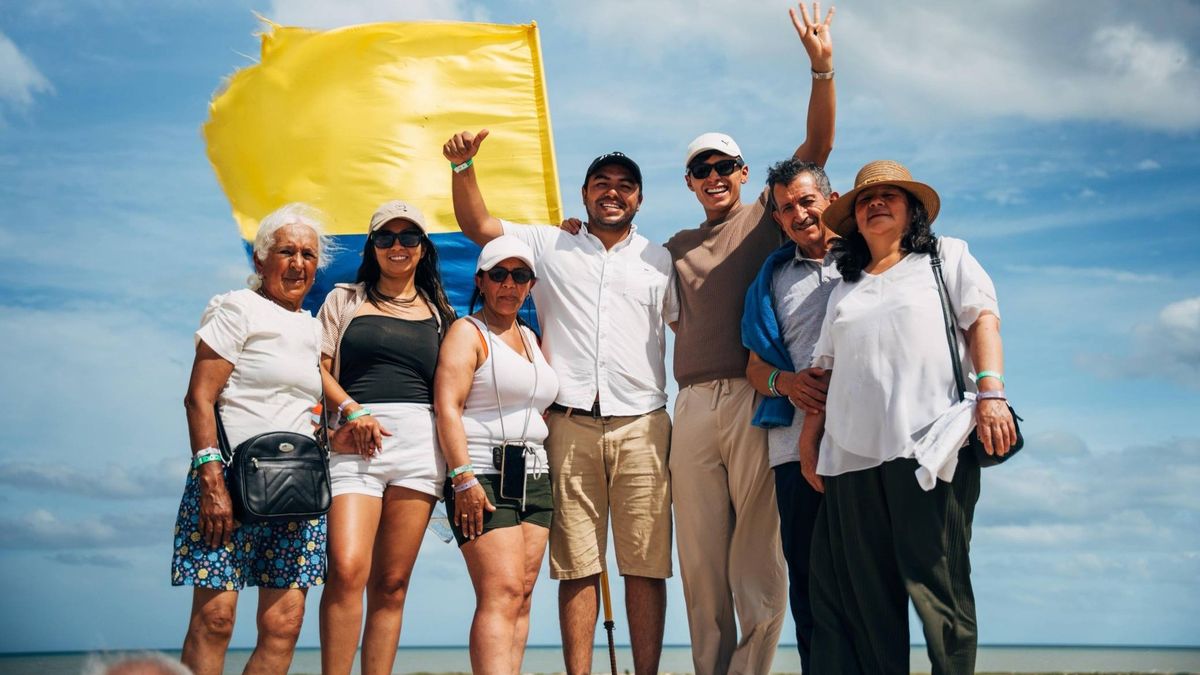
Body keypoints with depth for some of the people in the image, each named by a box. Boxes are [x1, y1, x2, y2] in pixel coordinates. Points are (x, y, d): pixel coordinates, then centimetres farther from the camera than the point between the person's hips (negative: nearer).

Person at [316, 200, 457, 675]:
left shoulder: (439, 312, 19)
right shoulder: (345, 299, 16)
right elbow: (319, 369, 8)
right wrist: (352, 409, -8)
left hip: (419, 442, 2)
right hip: (354, 441, -2)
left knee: (392, 582, 1)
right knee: (347, 568, -18)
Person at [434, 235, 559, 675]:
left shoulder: (531, 339, 21)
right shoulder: (468, 331, -1)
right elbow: (447, 407, -12)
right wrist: (463, 478, -20)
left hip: (535, 479, 7)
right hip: (484, 477, -7)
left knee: (522, 595, 2)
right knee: (501, 594, -17)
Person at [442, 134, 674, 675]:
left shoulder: (659, 261, 14)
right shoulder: (551, 246, 13)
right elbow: (477, 224, 9)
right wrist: (463, 165, -4)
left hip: (641, 427, 0)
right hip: (571, 427, 0)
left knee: (646, 565, -1)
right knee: (577, 568, 4)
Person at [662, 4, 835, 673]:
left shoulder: (767, 218, 11)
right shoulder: (676, 248, 22)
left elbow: (818, 146, 2)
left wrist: (822, 68, -12)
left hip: (758, 399, -3)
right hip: (694, 404, 4)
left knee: (759, 554, -3)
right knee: (701, 558, 5)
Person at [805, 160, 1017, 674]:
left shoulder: (947, 256, 15)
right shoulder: (845, 289, 25)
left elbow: (983, 320, 2)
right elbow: (826, 368, 22)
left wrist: (990, 393, -13)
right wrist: (809, 437, 13)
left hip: (928, 444, -4)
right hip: (852, 455, 4)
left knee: (935, 584, -6)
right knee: (864, 593, 3)